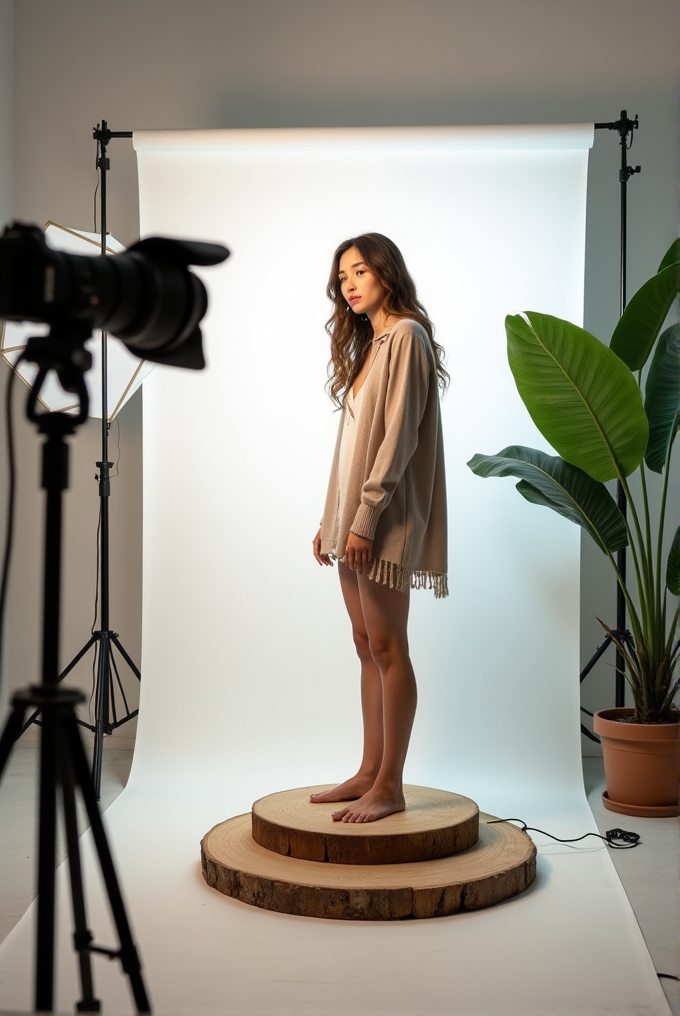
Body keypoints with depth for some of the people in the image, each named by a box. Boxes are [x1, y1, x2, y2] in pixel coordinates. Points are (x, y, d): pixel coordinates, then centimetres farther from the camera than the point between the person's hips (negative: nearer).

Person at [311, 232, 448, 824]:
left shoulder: (405, 335, -8)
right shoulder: (367, 343, 19)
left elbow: (399, 434, -17)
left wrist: (366, 517, -20)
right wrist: (331, 520, 14)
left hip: (383, 516, -9)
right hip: (353, 514, 9)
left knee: (387, 646, -5)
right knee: (367, 645, 11)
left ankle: (389, 786, 1)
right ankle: (370, 772, 18)